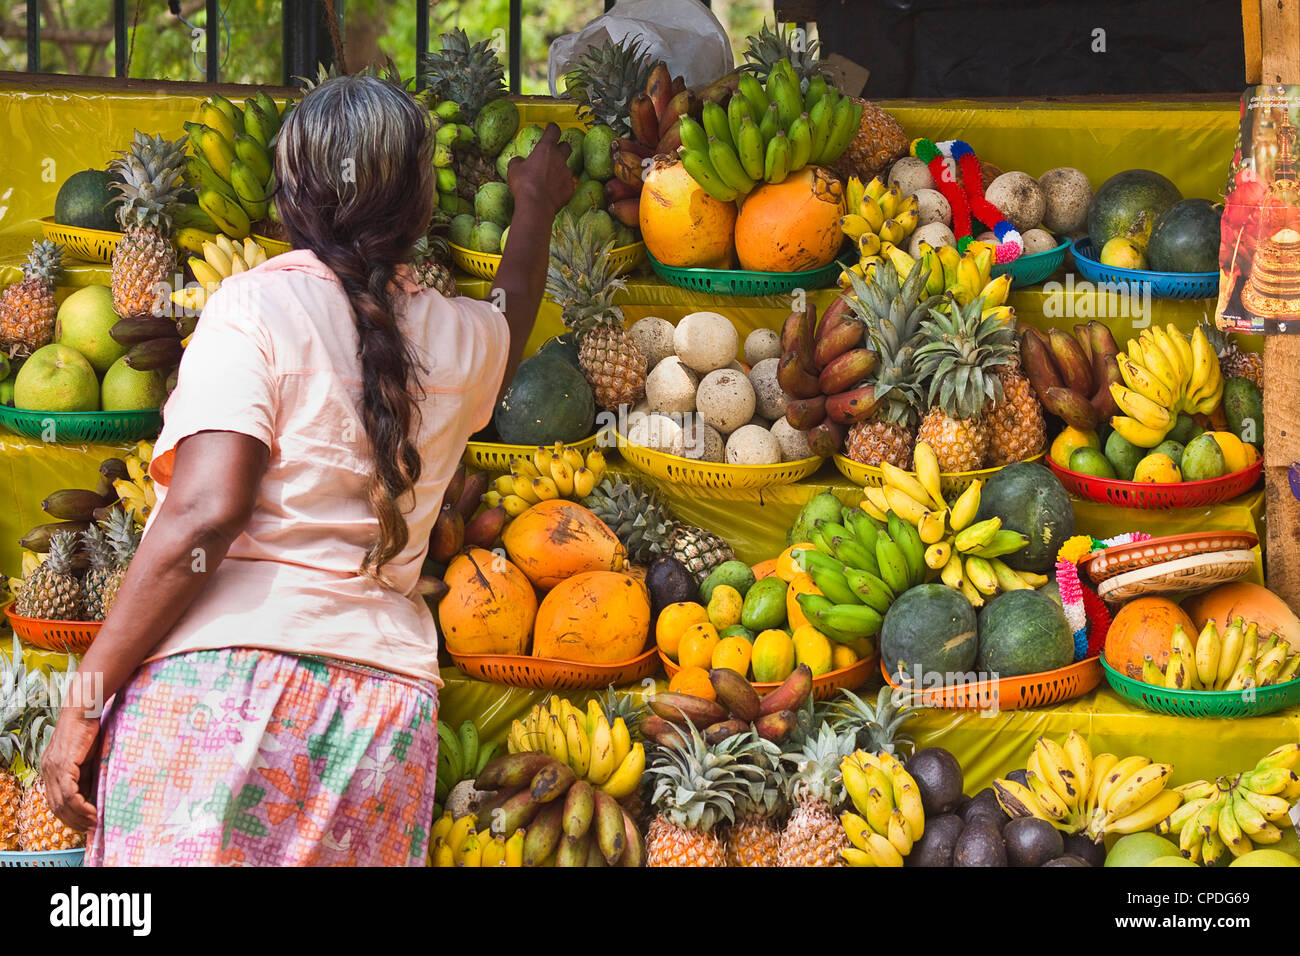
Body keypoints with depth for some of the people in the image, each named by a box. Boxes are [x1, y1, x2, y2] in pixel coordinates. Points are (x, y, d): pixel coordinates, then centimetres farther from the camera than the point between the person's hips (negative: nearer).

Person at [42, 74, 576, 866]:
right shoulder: (461, 339, 14)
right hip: (389, 689, 5)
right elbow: (512, 319, 41)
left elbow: (204, 512, -13)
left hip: (221, 676, -5)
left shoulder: (255, 307, -2)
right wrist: (535, 209, 62)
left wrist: (87, 698, -10)